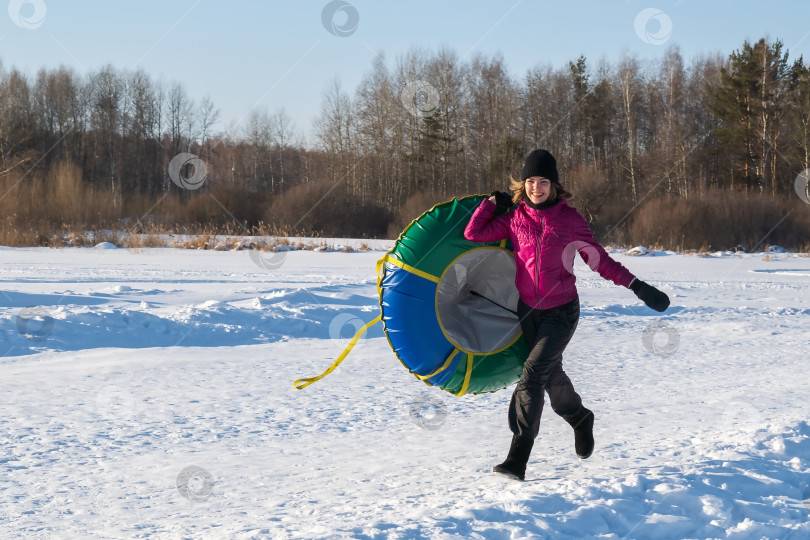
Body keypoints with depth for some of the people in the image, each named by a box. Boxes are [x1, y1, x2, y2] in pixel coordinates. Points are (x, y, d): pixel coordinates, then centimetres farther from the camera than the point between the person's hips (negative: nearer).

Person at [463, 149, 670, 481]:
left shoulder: (569, 218, -7)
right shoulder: (514, 218, 1)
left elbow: (598, 259, -3)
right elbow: (473, 233, 0)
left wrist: (636, 285, -10)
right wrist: (491, 202, 0)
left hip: (562, 310, -4)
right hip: (528, 309, 4)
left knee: (533, 373, -18)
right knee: (552, 375, 17)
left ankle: (518, 458, -17)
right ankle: (580, 419, 49)